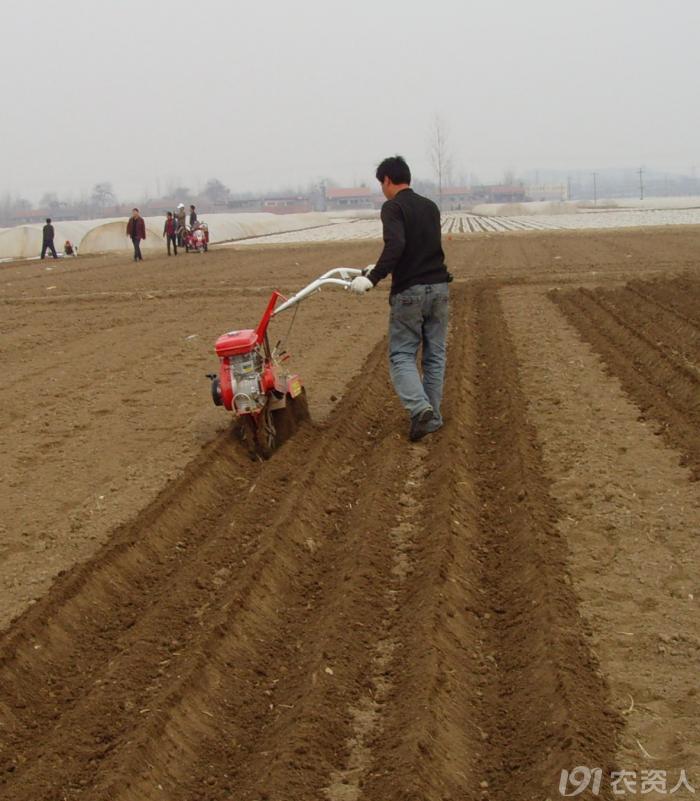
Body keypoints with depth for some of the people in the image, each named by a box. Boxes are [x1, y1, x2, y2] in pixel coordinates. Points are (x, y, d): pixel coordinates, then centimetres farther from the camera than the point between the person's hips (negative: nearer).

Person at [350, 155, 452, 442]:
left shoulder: (393, 207, -7)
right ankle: (433, 416, 15)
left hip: (409, 292, -6)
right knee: (435, 355, 13)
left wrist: (373, 278, -26)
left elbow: (396, 246, -25)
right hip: (438, 288, 6)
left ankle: (420, 407, -17)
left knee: (402, 354, 2)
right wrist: (380, 269, 32)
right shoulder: (430, 207, 16)